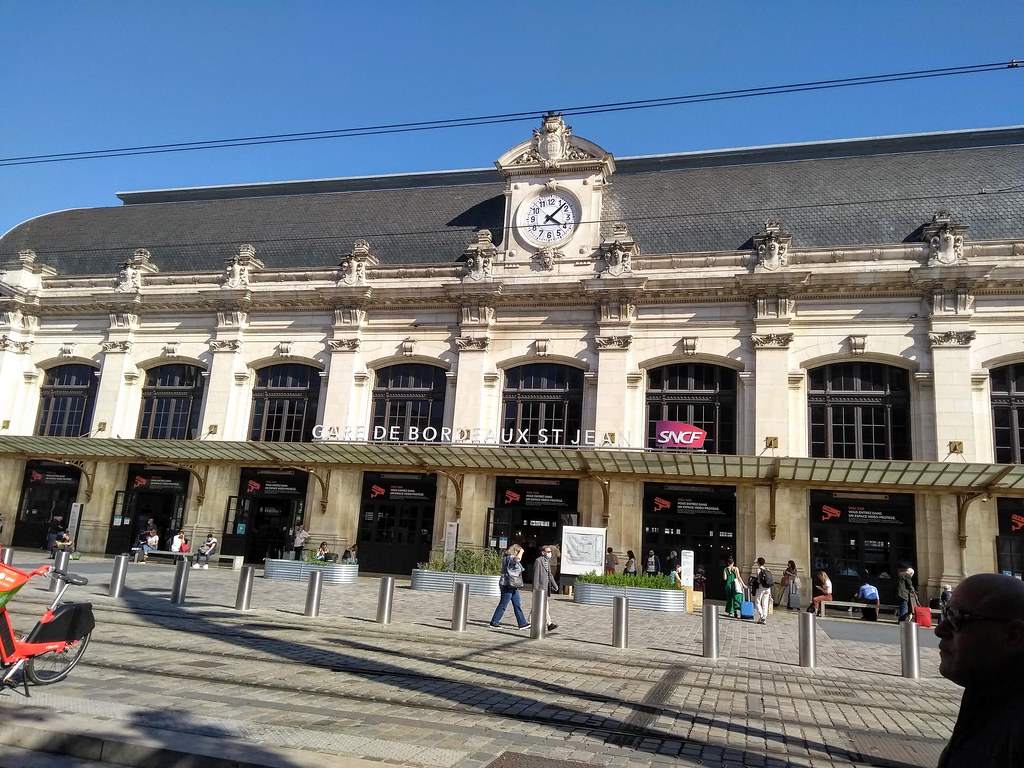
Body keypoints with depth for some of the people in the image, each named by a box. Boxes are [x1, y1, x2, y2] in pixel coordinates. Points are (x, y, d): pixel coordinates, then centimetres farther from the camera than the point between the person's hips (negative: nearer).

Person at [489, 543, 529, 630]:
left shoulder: (511, 558, 18)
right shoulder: (509, 557, -15)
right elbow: (518, 559, -36)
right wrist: (521, 551, -20)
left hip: (513, 586, 11)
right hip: (507, 585, -11)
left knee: (517, 605, 10)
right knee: (503, 605, -3)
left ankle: (522, 623, 13)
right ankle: (494, 622, 6)